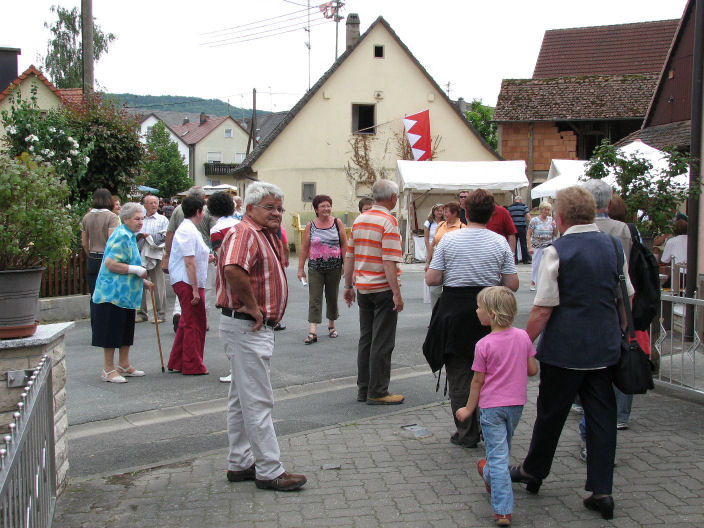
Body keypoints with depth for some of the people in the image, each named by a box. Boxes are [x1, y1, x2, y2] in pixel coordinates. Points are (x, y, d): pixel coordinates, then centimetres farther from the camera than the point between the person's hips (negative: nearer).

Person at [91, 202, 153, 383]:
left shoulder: (129, 236, 16)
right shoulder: (121, 237, -17)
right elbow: (111, 264, -25)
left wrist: (142, 281, 22)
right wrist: (136, 270, -21)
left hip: (126, 294, 10)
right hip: (113, 292, -10)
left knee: (126, 330, 16)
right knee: (112, 332, -3)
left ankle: (124, 365, 26)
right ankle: (108, 370, 4)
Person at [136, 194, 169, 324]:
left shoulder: (162, 220, 6)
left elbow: (163, 238, -4)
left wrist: (147, 236, -7)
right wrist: (139, 235, -6)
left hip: (155, 256, -3)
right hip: (141, 256, 4)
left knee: (158, 286, -3)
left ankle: (160, 314, 3)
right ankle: (142, 313, 13)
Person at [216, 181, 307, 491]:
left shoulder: (267, 235, 16)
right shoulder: (244, 233, -16)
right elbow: (233, 270, -36)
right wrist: (253, 306, -26)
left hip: (257, 327, 11)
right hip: (247, 327, -11)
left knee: (242, 400, 16)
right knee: (258, 402, -5)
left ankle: (240, 464, 25)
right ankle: (269, 471, 0)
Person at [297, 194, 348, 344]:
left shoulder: (337, 223, 2)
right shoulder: (310, 225, 1)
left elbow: (344, 245, 4)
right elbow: (304, 248, 2)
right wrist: (301, 268, 0)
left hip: (334, 267, 1)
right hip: (315, 267, -1)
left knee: (332, 296, 12)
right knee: (314, 298, -7)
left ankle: (331, 326, 29)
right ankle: (312, 332, -12)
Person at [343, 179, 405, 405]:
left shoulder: (359, 220, 9)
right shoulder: (389, 222, -13)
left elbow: (349, 256, 11)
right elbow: (389, 261, -20)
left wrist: (348, 286, 17)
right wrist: (397, 293, -19)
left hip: (363, 288, 7)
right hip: (383, 288, -7)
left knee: (366, 339, 13)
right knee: (382, 342, -2)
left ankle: (363, 389, 18)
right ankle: (377, 392, 1)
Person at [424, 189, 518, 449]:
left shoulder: (449, 239, -6)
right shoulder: (500, 242, -3)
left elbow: (431, 279, -6)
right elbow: (512, 285, -2)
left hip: (455, 312, -1)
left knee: (459, 375, 7)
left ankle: (467, 434, 11)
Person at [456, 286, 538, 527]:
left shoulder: (484, 345, -17)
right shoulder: (522, 337, -5)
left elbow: (478, 381, -10)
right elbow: (533, 370, 1)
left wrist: (469, 409, 2)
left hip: (491, 405, -5)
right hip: (517, 403, 5)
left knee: (497, 455, -3)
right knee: (503, 447, 27)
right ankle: (490, 477, 52)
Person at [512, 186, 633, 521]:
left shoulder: (557, 251, -13)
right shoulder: (614, 246, 4)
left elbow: (543, 309, -15)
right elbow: (627, 298, 12)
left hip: (564, 348, -4)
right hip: (605, 346, 4)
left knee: (551, 412, 12)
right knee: (602, 415, 8)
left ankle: (533, 471, 31)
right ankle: (601, 490, 8)